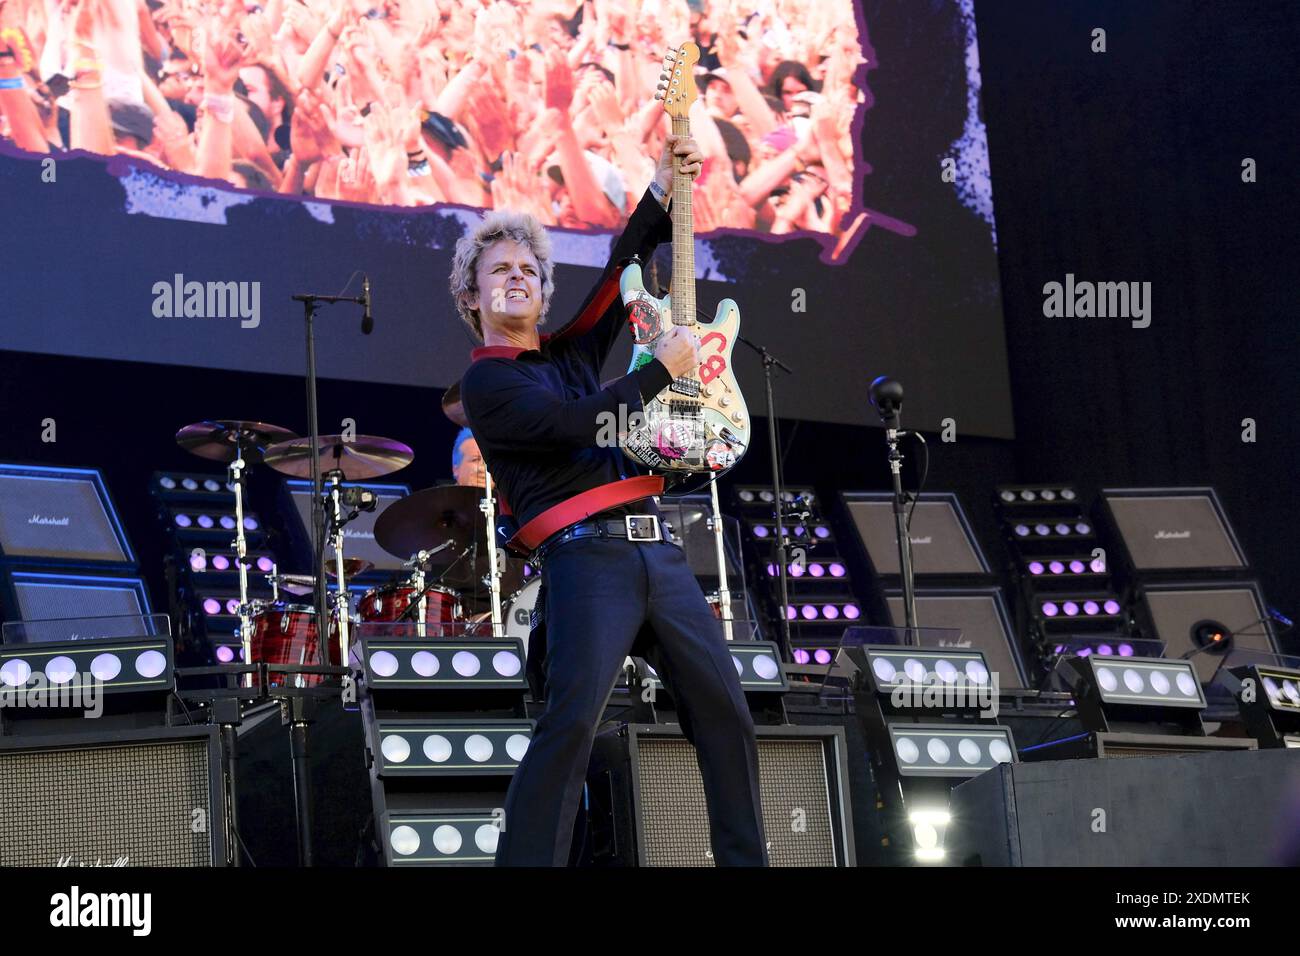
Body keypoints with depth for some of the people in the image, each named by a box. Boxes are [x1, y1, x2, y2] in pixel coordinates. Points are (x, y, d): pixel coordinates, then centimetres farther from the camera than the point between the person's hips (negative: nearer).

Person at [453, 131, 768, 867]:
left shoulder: (571, 353, 22)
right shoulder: (487, 381, 1)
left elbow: (625, 267, 24)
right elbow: (578, 425, -13)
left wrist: (663, 188, 11)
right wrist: (665, 368, -6)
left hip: (656, 549, 8)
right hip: (585, 558, -7)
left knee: (725, 710, 4)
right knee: (572, 719, -22)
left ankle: (748, 860, 11)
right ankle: (528, 860, -21)